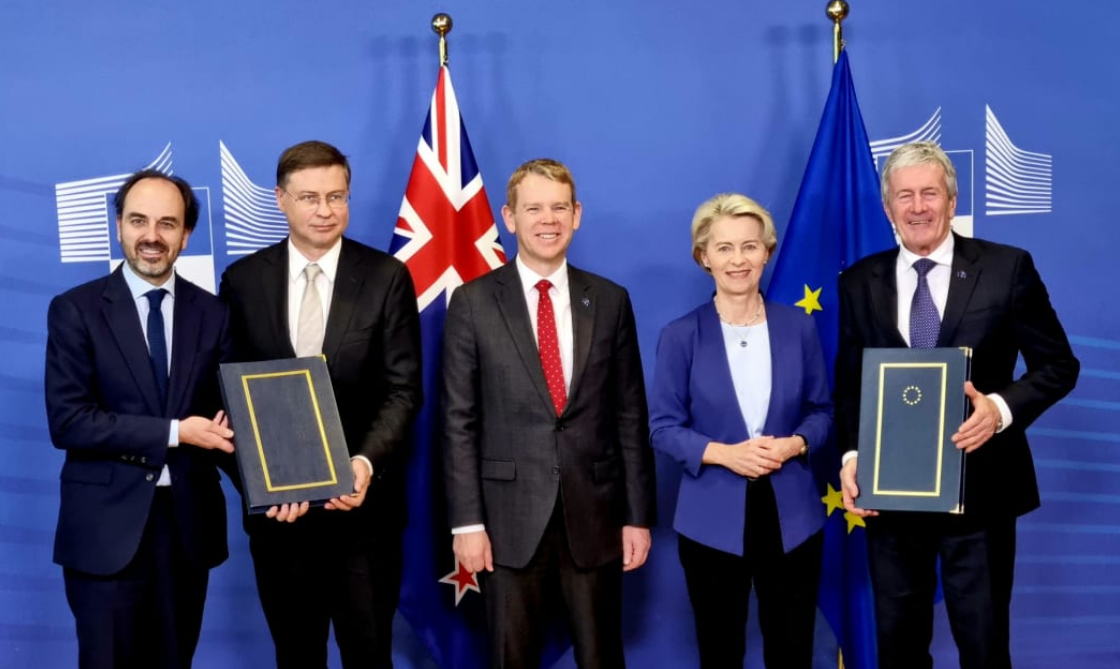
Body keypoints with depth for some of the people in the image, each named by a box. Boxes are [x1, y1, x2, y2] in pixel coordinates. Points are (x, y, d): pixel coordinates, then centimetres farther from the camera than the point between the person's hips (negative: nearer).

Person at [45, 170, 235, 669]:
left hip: (190, 524, 3)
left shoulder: (211, 313, 5)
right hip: (106, 527, -3)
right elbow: (66, 420, -12)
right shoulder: (74, 310, -4)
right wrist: (174, 432, -17)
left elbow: (225, 412, 5)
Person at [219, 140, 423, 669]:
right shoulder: (242, 280, 2)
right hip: (276, 503, 2)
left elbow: (403, 390, -6)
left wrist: (366, 462, -22)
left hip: (363, 503, -1)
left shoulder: (386, 277, -3)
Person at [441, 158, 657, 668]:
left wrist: (638, 514, 3)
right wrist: (466, 521, -7)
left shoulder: (610, 301, 4)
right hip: (509, 519, -1)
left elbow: (630, 415, 5)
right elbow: (459, 421, -3)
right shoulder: (473, 303, -2)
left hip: (595, 516, 2)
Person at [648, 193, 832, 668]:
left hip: (792, 516, 2)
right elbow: (662, 427, -4)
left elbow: (821, 411, 7)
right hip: (712, 520, -1)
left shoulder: (798, 327, 1)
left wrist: (793, 444, -14)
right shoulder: (681, 336, -6)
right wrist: (724, 453, -20)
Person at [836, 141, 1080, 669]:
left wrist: (1002, 407, -20)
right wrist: (852, 455, -7)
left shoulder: (1008, 268, -4)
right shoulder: (858, 283, 4)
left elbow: (1058, 364, -1)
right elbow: (848, 383, 8)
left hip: (979, 491, -2)